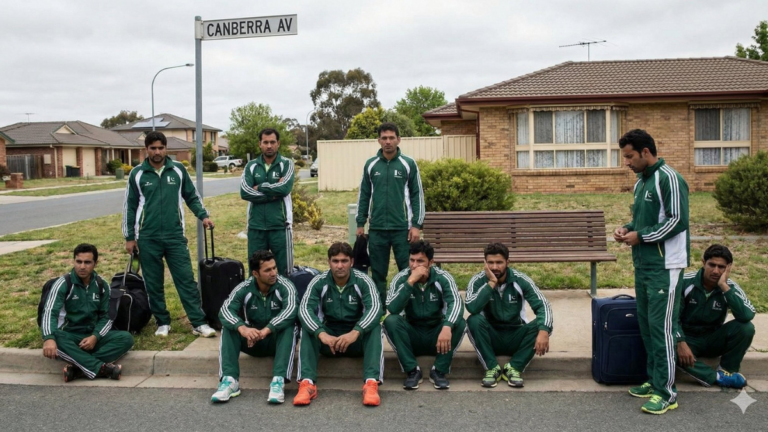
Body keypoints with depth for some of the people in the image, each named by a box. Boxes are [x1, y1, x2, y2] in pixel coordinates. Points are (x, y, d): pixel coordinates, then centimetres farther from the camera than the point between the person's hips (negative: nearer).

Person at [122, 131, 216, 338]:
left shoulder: (178, 169, 3)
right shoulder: (137, 174, 1)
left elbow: (192, 196, 13)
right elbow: (130, 206, 6)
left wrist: (203, 215, -2)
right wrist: (129, 237, 4)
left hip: (175, 235, 0)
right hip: (148, 238, 0)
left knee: (186, 279, -2)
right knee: (154, 284, 7)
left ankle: (199, 323, -1)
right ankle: (163, 323, 21)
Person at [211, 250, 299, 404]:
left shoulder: (285, 286, -14)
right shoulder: (244, 289, -9)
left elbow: (291, 311, -32)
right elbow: (225, 311, -24)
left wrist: (266, 330, -44)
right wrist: (242, 328, -44)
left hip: (277, 340, -2)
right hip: (251, 341, 2)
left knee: (289, 326, -32)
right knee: (229, 327, -22)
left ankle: (278, 380, -43)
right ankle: (230, 380, -33)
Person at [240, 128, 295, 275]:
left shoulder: (286, 164, 1)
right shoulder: (251, 166, 7)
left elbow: (285, 188, -16)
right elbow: (245, 192, -8)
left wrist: (260, 187, -6)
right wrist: (273, 194, -13)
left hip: (280, 226, -2)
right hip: (256, 226, 2)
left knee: (283, 270, 5)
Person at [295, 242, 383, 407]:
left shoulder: (363, 281, -11)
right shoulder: (319, 282, -9)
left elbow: (375, 308, -25)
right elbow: (305, 309, -21)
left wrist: (355, 332, -42)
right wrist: (321, 334, -40)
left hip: (357, 339, -1)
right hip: (328, 339, 1)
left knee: (374, 327, -29)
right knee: (308, 329, -26)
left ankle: (371, 383, -41)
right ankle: (307, 383, -38)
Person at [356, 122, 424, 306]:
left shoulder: (409, 164, 0)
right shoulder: (370, 165, 6)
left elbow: (417, 195, 0)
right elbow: (364, 196, 10)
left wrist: (416, 225, -6)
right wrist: (360, 223, 7)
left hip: (402, 228, -2)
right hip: (376, 229, 2)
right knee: (378, 273, 9)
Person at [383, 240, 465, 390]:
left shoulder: (443, 278, -12)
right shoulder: (401, 278, -11)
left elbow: (456, 304, -29)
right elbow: (392, 309, -27)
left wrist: (447, 326, -49)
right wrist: (411, 281, -33)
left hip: (437, 335, 0)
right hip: (412, 336, 0)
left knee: (459, 323, -27)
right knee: (391, 321, -27)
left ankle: (439, 371, -15)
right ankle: (412, 370, -18)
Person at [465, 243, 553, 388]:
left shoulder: (521, 280, -10)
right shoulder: (478, 281, -11)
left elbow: (543, 306, -18)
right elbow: (472, 308, -29)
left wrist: (544, 331, -36)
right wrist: (491, 283, -29)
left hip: (515, 337, 1)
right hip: (491, 337, -1)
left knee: (539, 326, -27)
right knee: (474, 320, -31)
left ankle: (514, 368, -16)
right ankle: (492, 368, -19)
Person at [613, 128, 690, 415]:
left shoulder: (669, 179, -13)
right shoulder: (641, 182, 15)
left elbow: (678, 220, -18)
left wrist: (641, 236, -16)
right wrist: (627, 229, 3)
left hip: (664, 266, -9)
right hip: (643, 264, 9)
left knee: (661, 326, -7)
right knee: (646, 324, 13)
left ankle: (666, 392, 0)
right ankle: (654, 380, 24)